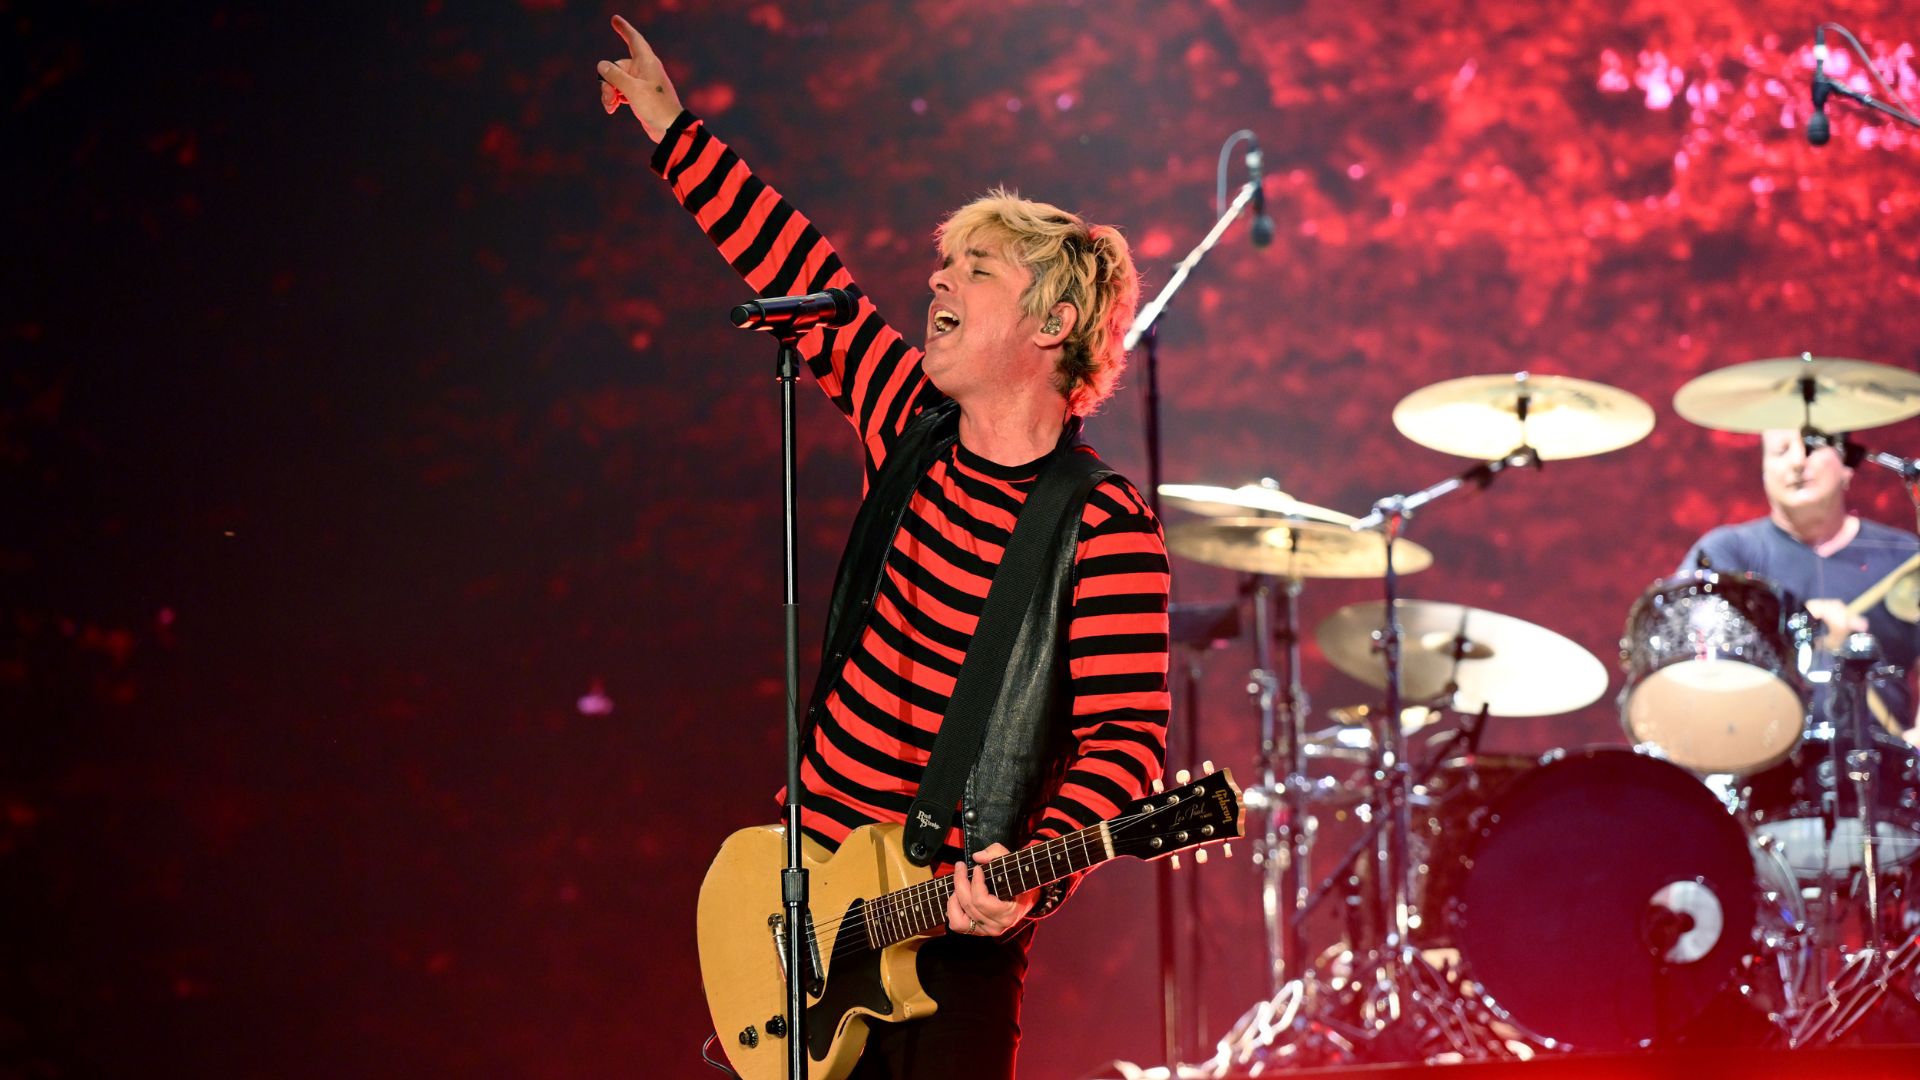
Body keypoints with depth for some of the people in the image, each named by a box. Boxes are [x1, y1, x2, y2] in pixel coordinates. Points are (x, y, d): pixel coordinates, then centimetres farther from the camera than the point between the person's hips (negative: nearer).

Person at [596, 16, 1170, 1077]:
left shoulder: (1104, 530, -15)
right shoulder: (914, 424, 3)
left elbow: (1126, 734, -18)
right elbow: (799, 271, 10)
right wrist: (672, 132, 11)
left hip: (951, 921, -6)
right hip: (806, 878, 6)